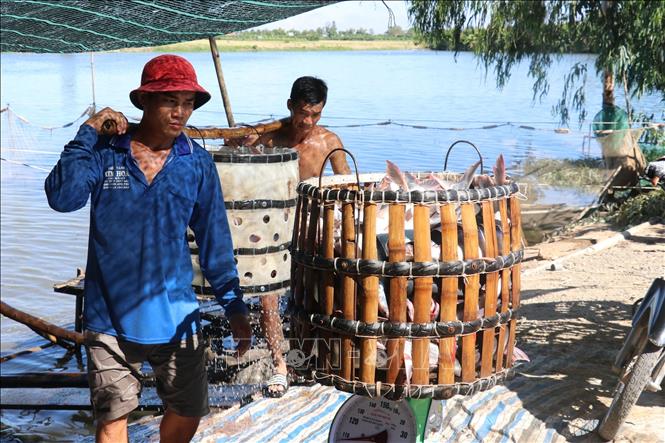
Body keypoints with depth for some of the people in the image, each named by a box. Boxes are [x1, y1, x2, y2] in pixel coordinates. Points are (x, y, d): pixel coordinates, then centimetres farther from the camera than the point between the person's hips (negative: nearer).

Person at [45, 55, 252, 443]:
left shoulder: (198, 162, -1)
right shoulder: (105, 152, -5)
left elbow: (214, 239, 4)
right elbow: (62, 197, -21)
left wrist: (234, 305, 3)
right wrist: (88, 133, -17)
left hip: (176, 318, 2)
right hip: (111, 317, -2)